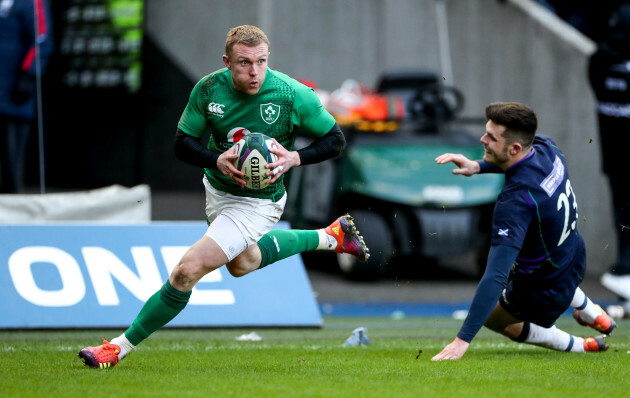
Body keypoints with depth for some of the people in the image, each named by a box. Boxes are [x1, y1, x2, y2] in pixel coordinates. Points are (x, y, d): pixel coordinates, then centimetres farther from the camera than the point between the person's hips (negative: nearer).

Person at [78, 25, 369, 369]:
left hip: (257, 202, -6)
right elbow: (183, 143, -7)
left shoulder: (293, 95, -25)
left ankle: (121, 347, -6)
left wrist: (294, 158, -29)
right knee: (242, 264, 33)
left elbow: (335, 139, -12)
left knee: (189, 269, -19)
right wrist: (218, 160, -27)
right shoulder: (209, 89, -16)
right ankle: (330, 237, 50)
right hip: (216, 188, 6)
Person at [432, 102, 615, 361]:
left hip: (543, 295, -8)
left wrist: (463, 340, -45)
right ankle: (593, 314, 51)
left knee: (491, 317, 23)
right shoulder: (546, 147, -18)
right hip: (575, 260, 8)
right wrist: (478, 166, -9)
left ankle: (577, 346, 27)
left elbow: (496, 277, -44)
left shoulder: (515, 202, -41)